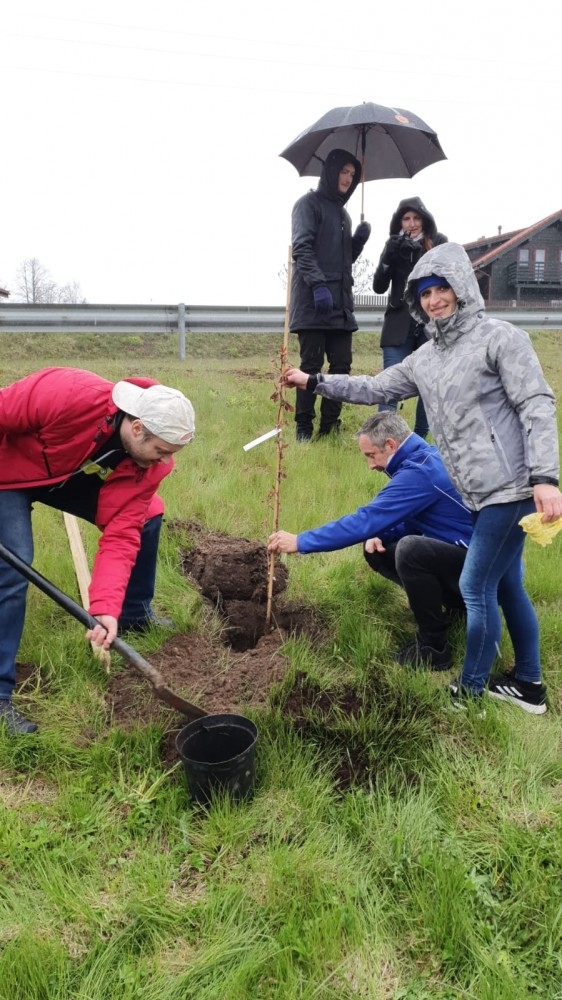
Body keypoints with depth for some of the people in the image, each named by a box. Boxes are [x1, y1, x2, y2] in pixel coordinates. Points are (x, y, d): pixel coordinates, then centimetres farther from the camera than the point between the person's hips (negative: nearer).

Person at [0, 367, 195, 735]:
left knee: (145, 517, -1)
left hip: (70, 477, 5)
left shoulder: (149, 461, -22)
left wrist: (107, 608, -35)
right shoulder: (68, 394, -40)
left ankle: (135, 613, 22)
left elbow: (121, 535, -24)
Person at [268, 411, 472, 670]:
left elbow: (365, 520, -27)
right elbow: (405, 521, 15)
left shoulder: (420, 472, -24)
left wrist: (300, 542, -21)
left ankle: (433, 648, -16)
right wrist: (379, 536, -8)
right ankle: (453, 603, 15)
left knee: (410, 548, -35)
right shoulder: (422, 460, 7)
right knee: (376, 549, 5)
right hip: (456, 552, 10)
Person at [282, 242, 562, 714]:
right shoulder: (424, 359, 14)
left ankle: (468, 692, 15)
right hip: (482, 493, 8)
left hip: (513, 487, -8)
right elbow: (376, 389, 23)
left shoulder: (499, 337, -8)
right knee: (507, 585, 15)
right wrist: (313, 381, 20)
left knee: (476, 587, -2)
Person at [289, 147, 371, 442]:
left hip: (340, 302, 7)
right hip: (312, 302, -7)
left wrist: (359, 239, 6)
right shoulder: (309, 204, 1)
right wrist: (318, 284, -24)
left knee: (341, 364, 3)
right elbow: (302, 247, -13)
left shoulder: (341, 211, 25)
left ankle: (330, 426, 9)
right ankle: (304, 428, 0)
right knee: (311, 365, -7)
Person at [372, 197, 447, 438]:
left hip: (431, 325, 0)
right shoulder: (394, 246, 6)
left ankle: (419, 440, 16)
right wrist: (388, 258, -14)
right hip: (399, 326, 0)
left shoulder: (439, 244, 2)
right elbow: (379, 287, 1)